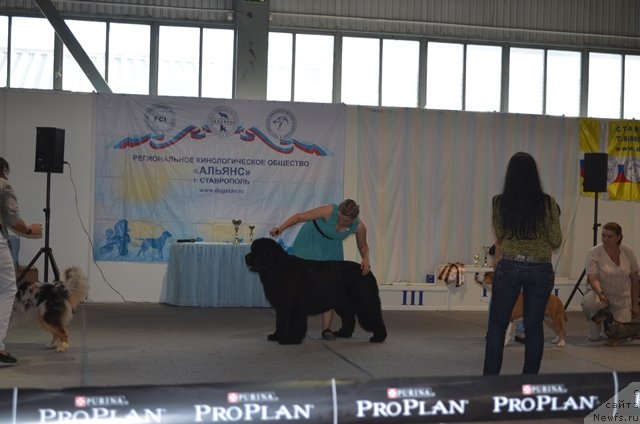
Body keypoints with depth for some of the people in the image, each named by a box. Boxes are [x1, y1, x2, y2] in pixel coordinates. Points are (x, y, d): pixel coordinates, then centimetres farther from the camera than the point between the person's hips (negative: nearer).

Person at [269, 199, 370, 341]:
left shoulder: (359, 227, -22)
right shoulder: (330, 211, -33)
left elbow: (363, 246, -2)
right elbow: (300, 216, -29)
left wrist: (366, 259, -23)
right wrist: (281, 228, -41)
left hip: (331, 247, 3)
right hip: (310, 239, -3)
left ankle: (326, 329, 1)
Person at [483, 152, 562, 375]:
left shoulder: (499, 203, -4)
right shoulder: (547, 203, -6)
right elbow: (556, 241, -1)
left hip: (509, 268, 0)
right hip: (540, 270, 1)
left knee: (497, 325, 8)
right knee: (534, 327, 9)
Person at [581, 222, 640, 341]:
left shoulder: (628, 252, -5)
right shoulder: (594, 252, -15)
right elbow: (593, 278, -25)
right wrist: (600, 294, -44)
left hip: (622, 299, 3)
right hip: (600, 293, -2)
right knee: (589, 302, -38)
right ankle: (594, 331, -5)